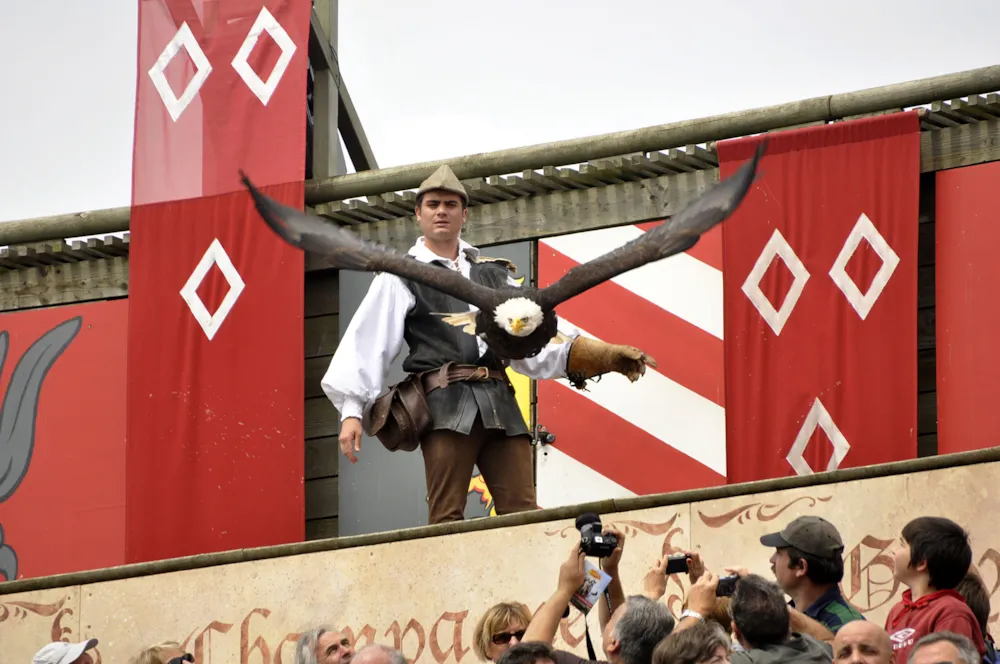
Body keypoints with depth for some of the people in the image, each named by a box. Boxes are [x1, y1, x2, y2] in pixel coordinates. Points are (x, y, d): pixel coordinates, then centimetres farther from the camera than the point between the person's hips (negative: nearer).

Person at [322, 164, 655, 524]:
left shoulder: (493, 274, 25)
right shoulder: (401, 276, 11)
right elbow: (367, 341, 4)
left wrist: (603, 355, 5)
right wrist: (352, 410, -7)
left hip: (498, 403, 4)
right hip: (446, 403, -4)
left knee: (524, 516, -5)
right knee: (446, 518, -13)